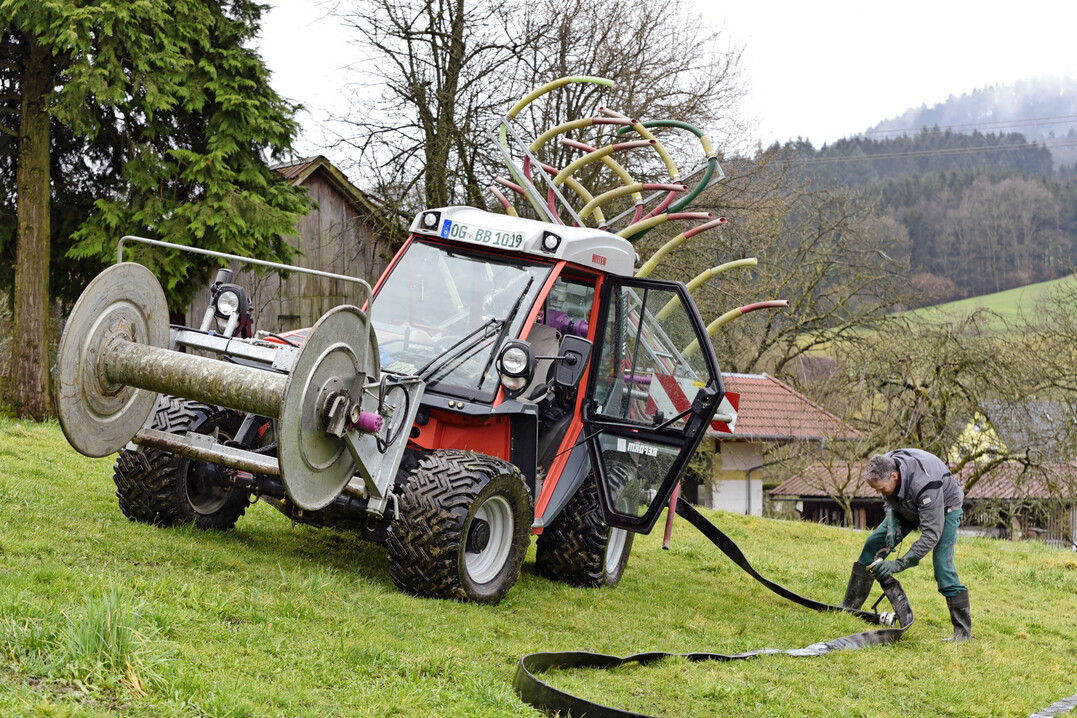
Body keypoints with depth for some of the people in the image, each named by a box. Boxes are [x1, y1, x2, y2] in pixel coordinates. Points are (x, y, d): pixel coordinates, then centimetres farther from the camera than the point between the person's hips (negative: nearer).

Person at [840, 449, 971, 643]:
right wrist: (892, 526, -19)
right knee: (872, 546, -2)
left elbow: (931, 535, -39)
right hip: (909, 508, 7)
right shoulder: (884, 468, -23)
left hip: (944, 507, -7)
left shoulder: (925, 485, -43)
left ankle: (963, 631, -12)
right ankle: (849, 607, 8)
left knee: (942, 565, -22)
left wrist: (898, 564, -40)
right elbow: (889, 500, 0)